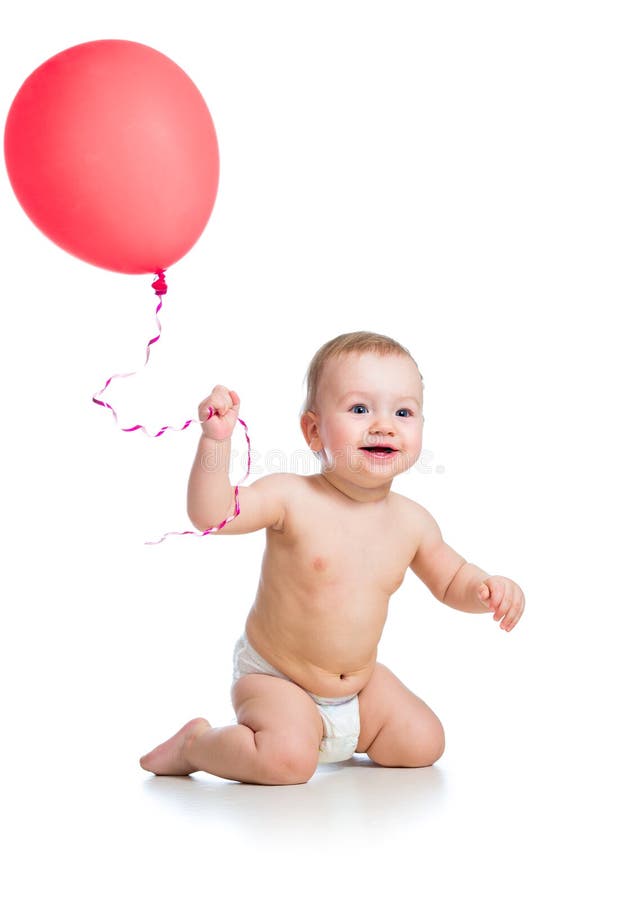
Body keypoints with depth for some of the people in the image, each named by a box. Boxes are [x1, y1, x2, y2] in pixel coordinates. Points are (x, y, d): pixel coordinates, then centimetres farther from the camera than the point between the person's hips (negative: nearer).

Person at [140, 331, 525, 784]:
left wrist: (488, 587, -12)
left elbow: (451, 580, 10)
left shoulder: (412, 521, -5)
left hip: (361, 683, 6)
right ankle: (195, 743, -1)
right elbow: (210, 513, -32)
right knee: (288, 759, -29)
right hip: (274, 678, -6)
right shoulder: (291, 497, -20)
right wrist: (216, 440, -44)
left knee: (424, 744, 3)